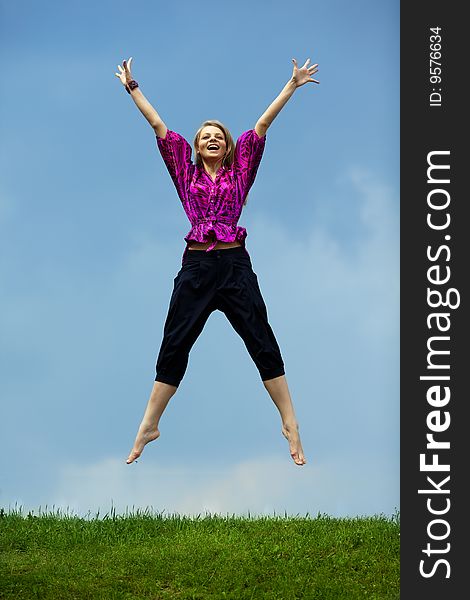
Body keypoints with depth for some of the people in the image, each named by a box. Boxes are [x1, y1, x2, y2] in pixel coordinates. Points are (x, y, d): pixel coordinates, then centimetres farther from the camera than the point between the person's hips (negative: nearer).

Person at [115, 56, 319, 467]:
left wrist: (292, 85, 6)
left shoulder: (239, 171, 11)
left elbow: (262, 125, 7)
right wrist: (132, 89, 11)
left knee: (263, 344, -3)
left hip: (235, 265, -1)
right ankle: (149, 428, 7)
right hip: (196, 266, 1)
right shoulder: (187, 173, 12)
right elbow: (159, 126, 11)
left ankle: (290, 426, -2)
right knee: (173, 346, 2)